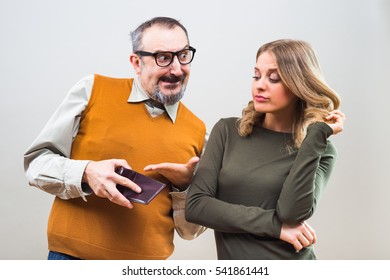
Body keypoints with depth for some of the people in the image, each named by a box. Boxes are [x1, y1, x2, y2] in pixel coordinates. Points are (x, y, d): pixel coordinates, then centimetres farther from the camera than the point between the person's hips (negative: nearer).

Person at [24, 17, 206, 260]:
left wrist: (184, 185, -13)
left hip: (148, 258, 2)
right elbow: (36, 161, -2)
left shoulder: (197, 131, -1)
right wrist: (86, 173, -19)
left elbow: (190, 229, 6)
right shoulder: (93, 90, -6)